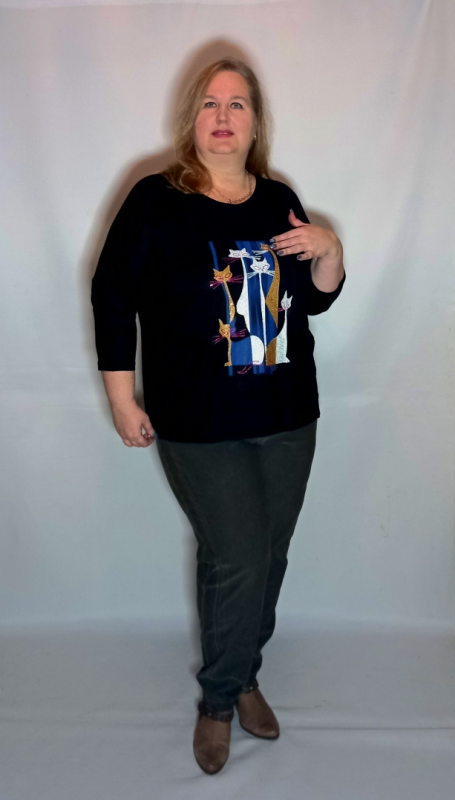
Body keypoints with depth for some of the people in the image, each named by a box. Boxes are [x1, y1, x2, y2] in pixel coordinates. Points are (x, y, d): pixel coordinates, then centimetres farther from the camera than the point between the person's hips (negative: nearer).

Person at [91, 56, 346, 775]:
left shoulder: (280, 201, 7)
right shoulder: (156, 201, -5)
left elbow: (317, 299, 15)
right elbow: (112, 296, -4)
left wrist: (329, 250, -6)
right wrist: (123, 401, -5)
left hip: (288, 418, 5)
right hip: (200, 426, -4)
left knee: (269, 556, 14)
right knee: (237, 560, -2)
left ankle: (242, 674, 38)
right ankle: (222, 697, 26)